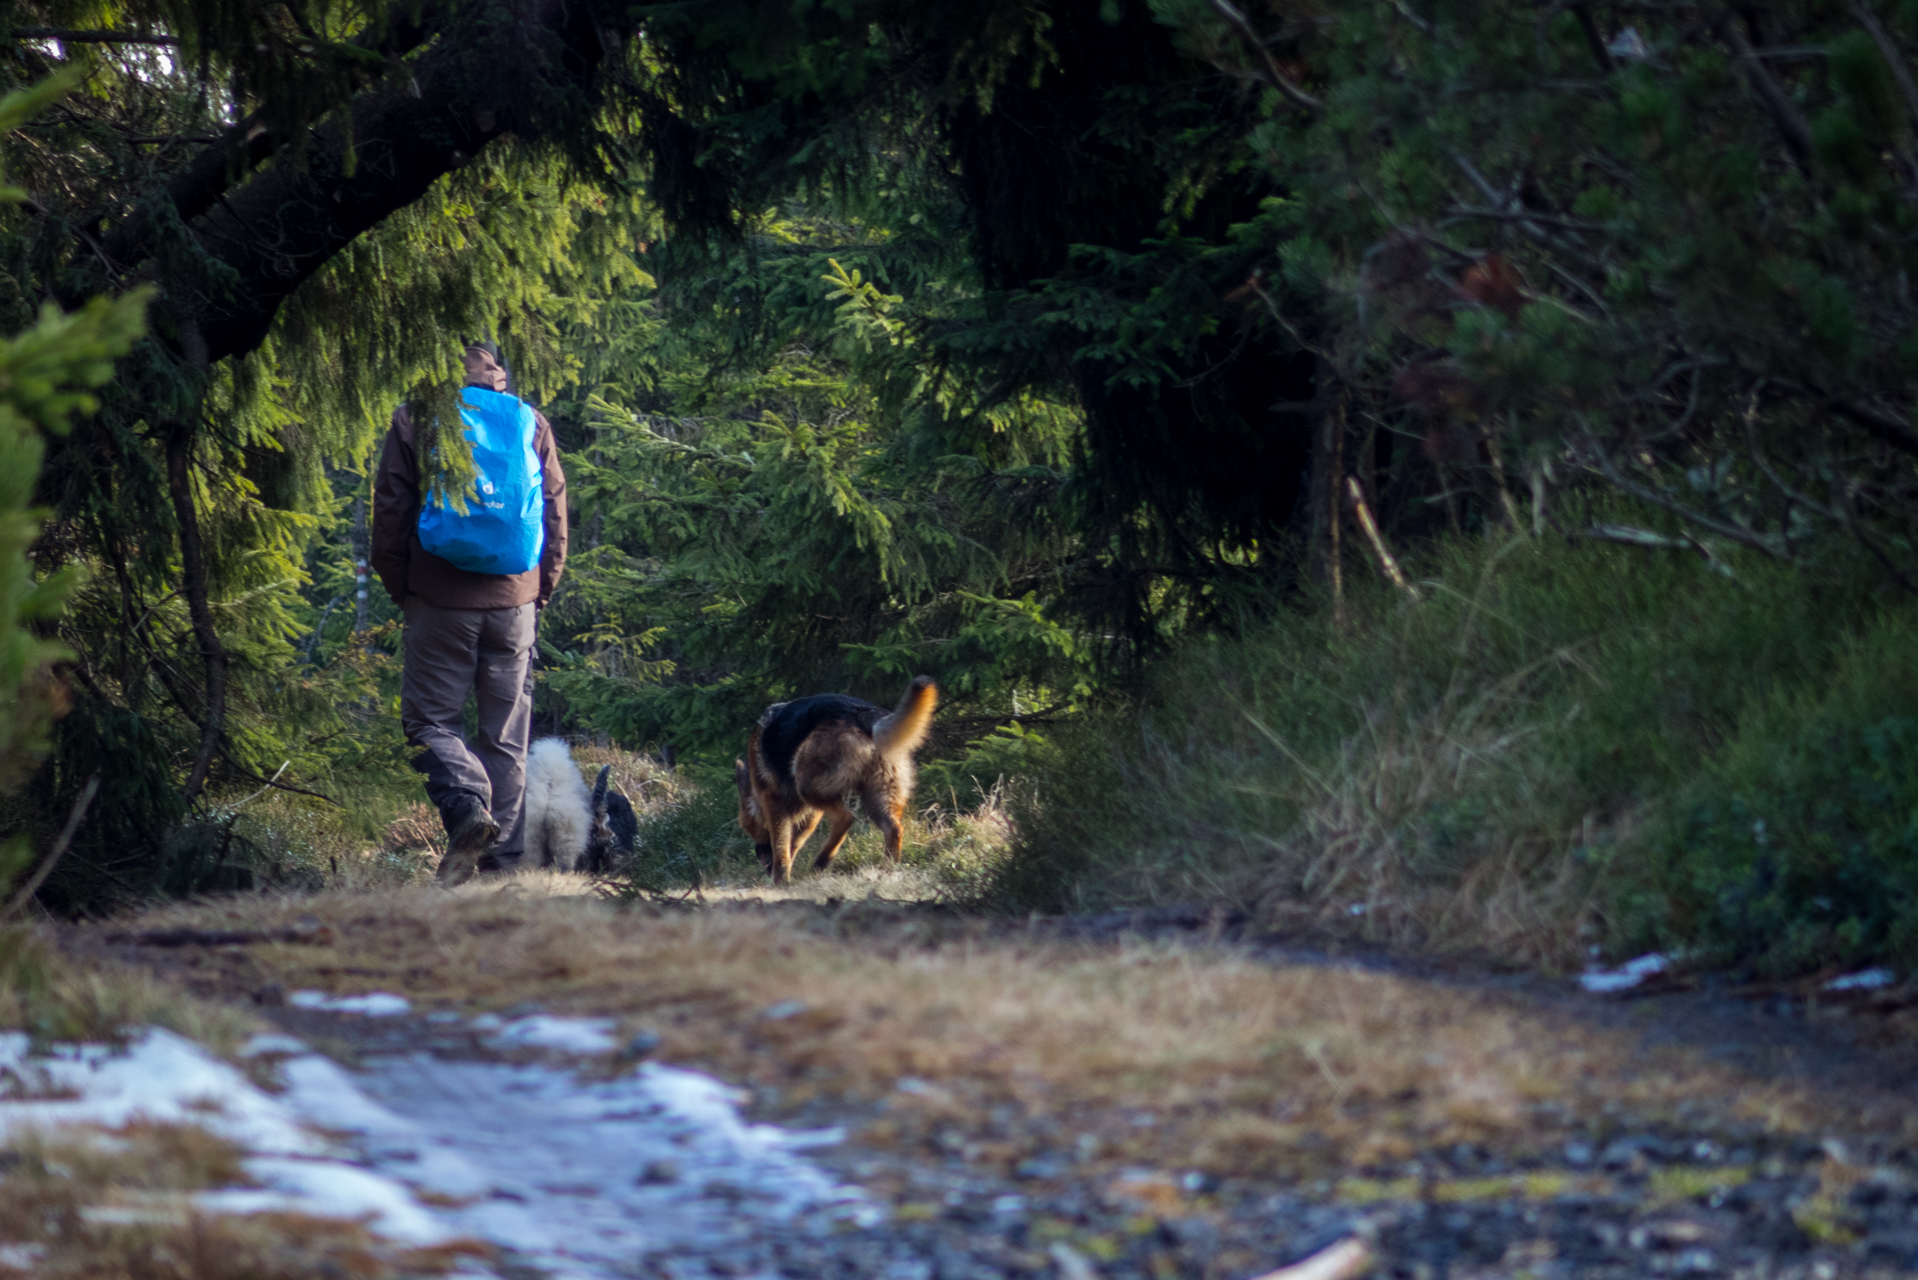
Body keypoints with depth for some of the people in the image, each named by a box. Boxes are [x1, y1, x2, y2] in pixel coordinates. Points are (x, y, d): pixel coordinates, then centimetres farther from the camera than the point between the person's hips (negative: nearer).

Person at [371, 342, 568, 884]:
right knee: (507, 730, 8)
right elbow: (555, 512, 9)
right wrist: (542, 588, 17)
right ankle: (504, 854, 5)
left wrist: (397, 586, 9)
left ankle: (467, 804, -22)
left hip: (441, 598, -3)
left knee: (429, 717, 4)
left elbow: (390, 511, 0)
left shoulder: (413, 419, 0)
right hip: (514, 598, 3)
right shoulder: (531, 422, 6)